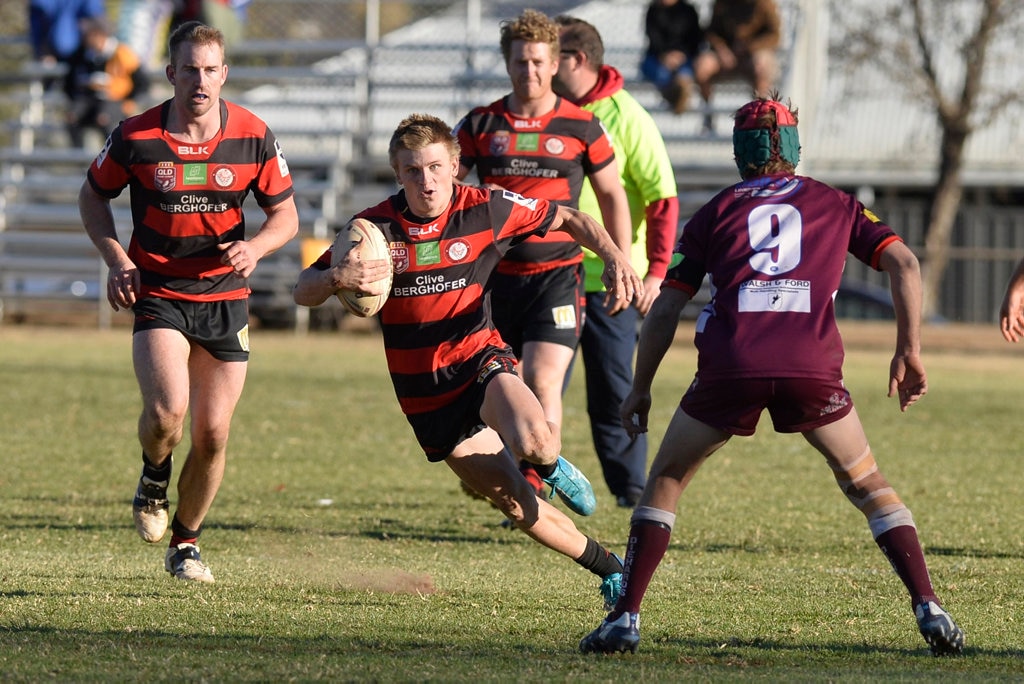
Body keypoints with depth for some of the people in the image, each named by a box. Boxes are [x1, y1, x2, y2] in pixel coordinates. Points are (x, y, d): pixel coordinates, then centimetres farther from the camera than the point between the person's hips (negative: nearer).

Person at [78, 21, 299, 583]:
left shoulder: (253, 137, -6)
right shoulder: (135, 136, -9)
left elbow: (286, 214, 5)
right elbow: (93, 196, 8)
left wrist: (255, 247, -16)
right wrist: (117, 259, -6)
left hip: (224, 295, 2)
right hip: (157, 294, -2)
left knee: (212, 433, 0)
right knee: (167, 410, -24)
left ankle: (186, 542, 23)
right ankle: (154, 476, 12)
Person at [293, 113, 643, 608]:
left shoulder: (486, 209, -9)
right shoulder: (376, 227, -9)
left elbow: (569, 220, 5)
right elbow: (304, 292, -7)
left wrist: (614, 258, -14)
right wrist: (337, 278, -30)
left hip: (479, 358, -1)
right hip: (424, 394, 1)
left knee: (532, 440, -33)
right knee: (516, 505, -3)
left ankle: (550, 462, 6)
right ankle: (608, 567, 16)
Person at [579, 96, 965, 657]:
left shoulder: (715, 212, 23)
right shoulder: (835, 204, 24)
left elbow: (664, 310, 20)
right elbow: (904, 263, 11)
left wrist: (641, 389, 28)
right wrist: (909, 352, 15)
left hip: (731, 365, 0)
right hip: (812, 367, 0)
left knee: (665, 480, 18)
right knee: (867, 485, 19)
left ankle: (626, 618, 8)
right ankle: (928, 608, 4)